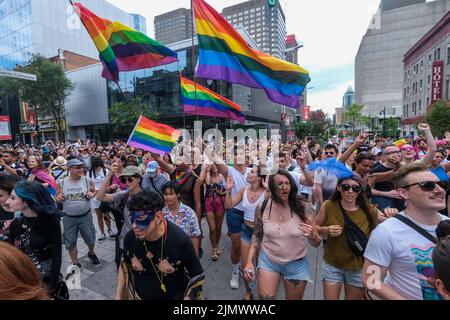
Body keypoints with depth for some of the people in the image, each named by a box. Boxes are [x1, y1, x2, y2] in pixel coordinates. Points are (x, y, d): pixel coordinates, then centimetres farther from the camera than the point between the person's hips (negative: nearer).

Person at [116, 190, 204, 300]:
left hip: (174, 297, -3)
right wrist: (118, 296, 2)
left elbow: (196, 277, -17)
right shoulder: (130, 238, -18)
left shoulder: (180, 240, -31)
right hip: (138, 296, 3)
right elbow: (125, 264, 4)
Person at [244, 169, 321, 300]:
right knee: (265, 297, -3)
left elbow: (316, 243, -9)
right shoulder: (262, 207, -13)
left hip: (296, 264, 0)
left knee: (294, 298, 17)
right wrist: (249, 261, -6)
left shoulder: (301, 207, -16)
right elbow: (257, 236, 2)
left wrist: (313, 236, -31)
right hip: (268, 261, 0)